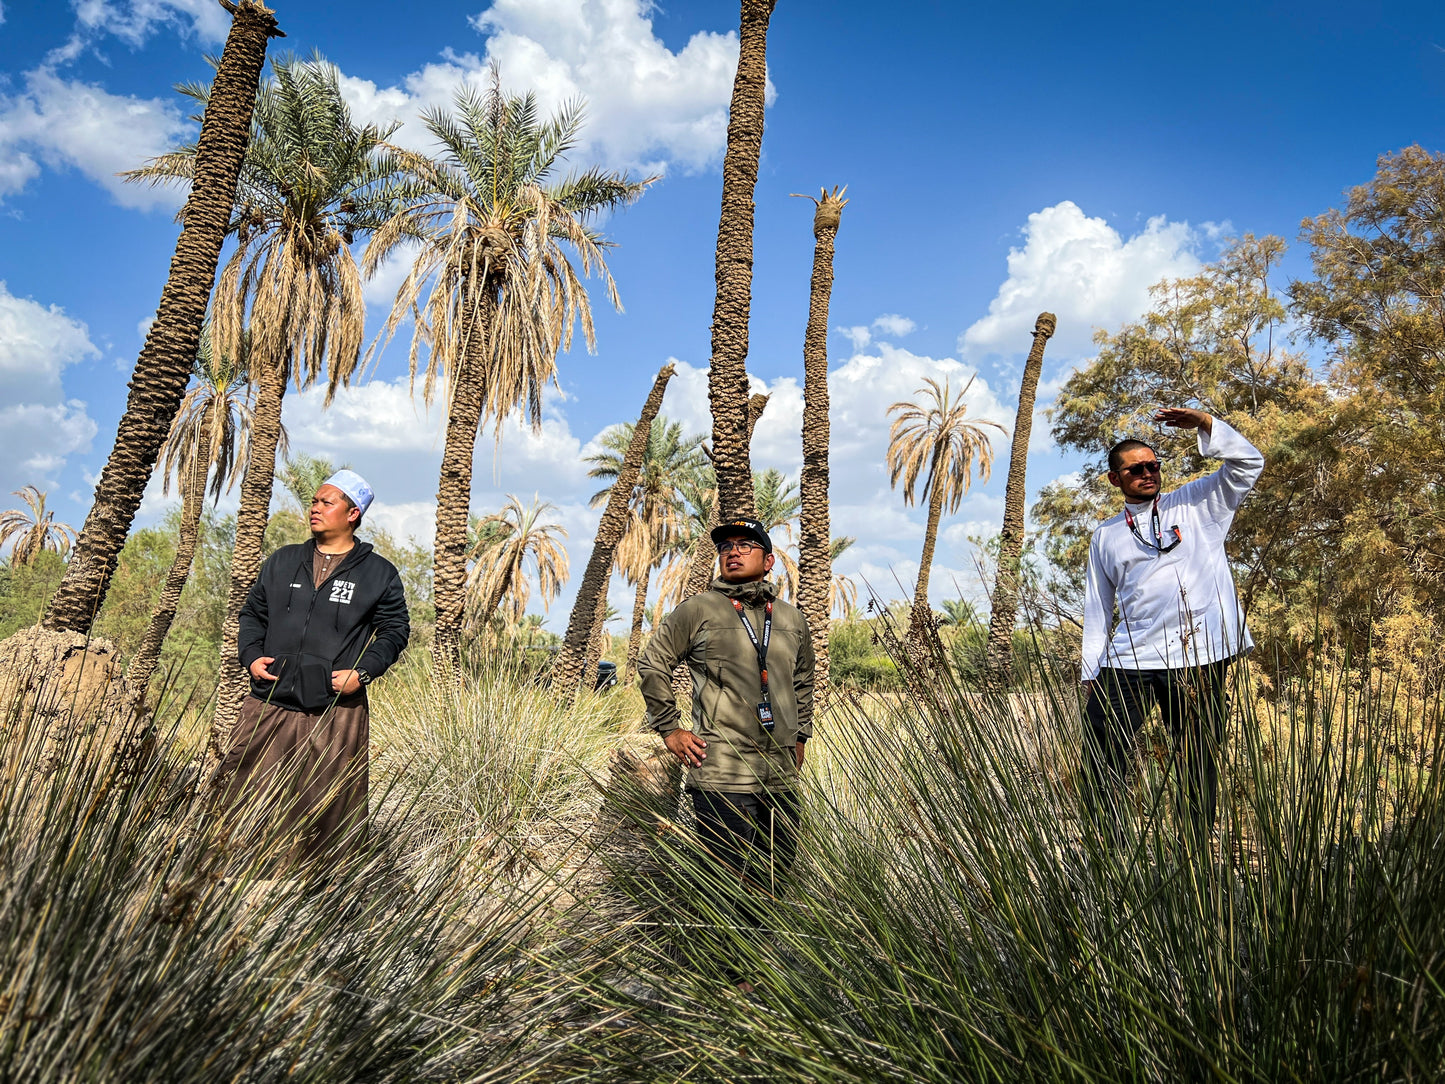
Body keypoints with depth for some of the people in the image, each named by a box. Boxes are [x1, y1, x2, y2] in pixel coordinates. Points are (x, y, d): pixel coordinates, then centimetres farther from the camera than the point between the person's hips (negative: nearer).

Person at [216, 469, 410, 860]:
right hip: (269, 704, 3)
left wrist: (363, 671, -7)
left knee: (328, 813, 2)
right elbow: (252, 613, 22)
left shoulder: (379, 574, 5)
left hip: (338, 713, -3)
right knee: (241, 795, 4)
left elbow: (394, 630, 7)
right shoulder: (282, 562, 15)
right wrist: (251, 655, 4)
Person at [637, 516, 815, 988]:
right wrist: (670, 728, 0)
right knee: (727, 878, -2)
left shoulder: (791, 619, 12)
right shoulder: (698, 610, -2)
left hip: (781, 772, 5)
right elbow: (652, 665, 4)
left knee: (776, 871, 13)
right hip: (721, 771, -5)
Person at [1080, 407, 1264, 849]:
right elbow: (1098, 608, 15)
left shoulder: (1197, 505, 15)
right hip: (1129, 661, 1)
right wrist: (1091, 672, 9)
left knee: (1199, 765, 3)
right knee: (1101, 760, -7)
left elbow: (1248, 463, 6)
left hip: (1201, 660, 0)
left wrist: (1204, 424, -6)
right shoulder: (1106, 536, 16)